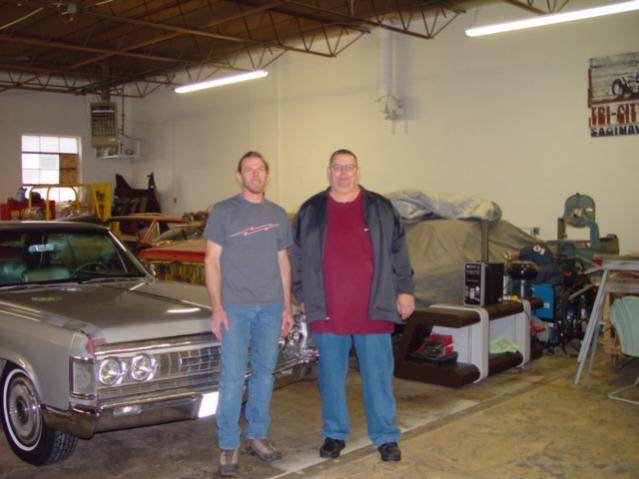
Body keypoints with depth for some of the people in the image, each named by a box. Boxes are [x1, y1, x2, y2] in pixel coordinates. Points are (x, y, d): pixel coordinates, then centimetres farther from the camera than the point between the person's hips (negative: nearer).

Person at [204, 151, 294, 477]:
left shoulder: (277, 214, 11)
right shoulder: (223, 211, -1)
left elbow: (283, 262, 14)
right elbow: (212, 260, -3)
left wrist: (287, 306, 10)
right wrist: (217, 307, -10)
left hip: (270, 307, 4)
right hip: (235, 307, -4)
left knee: (264, 373, 10)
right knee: (233, 377, -4)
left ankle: (258, 437, 24)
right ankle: (228, 446, 6)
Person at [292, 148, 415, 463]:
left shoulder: (380, 208, 5)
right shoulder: (310, 211, 7)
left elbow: (399, 252, 8)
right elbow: (298, 258, 12)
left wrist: (404, 290, 4)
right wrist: (302, 296, 9)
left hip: (372, 310, -1)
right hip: (327, 312, 1)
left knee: (378, 376, 5)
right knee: (331, 377, 10)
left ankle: (385, 437, 18)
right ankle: (334, 434, 25)